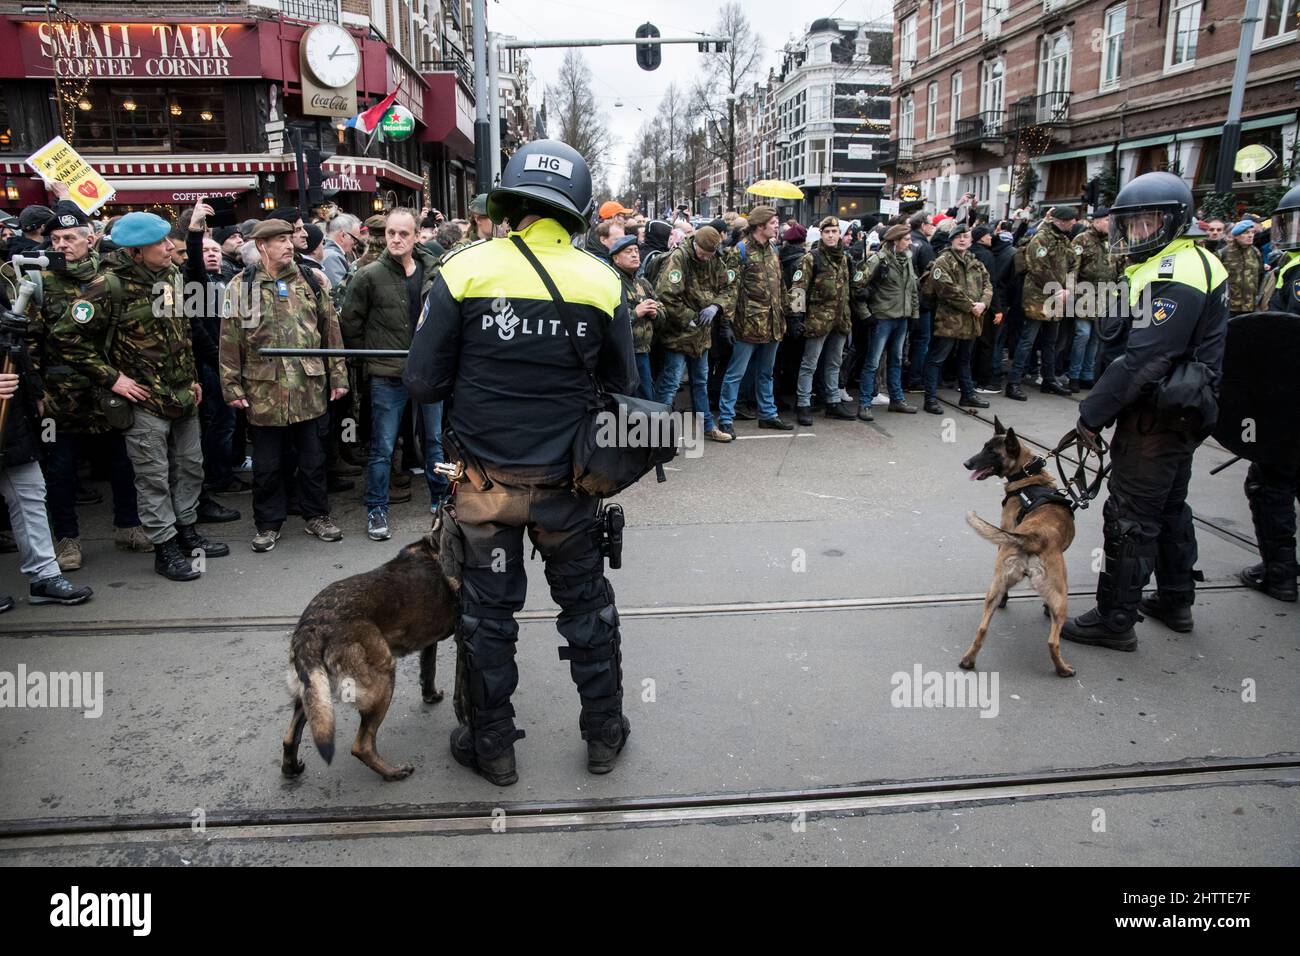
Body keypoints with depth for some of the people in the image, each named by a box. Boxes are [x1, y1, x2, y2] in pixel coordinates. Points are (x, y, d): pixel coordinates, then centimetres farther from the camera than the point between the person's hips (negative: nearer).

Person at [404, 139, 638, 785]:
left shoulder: (463, 271, -10)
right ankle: (604, 735, 33)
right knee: (588, 607, 18)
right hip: (567, 486, 1)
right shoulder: (601, 282, -6)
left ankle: (492, 747, 29)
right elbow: (622, 385, 4)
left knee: (488, 612, 14)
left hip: (486, 483, -1)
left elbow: (423, 384, -8)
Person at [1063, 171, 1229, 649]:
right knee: (1170, 507, 21)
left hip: (1155, 418, -11)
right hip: (1182, 415, 11)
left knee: (1130, 518, -5)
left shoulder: (1173, 276, -20)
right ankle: (1175, 601, 35)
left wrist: (1093, 412, -21)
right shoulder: (1193, 262, 14)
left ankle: (1115, 619, 3)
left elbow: (1143, 359, -27)